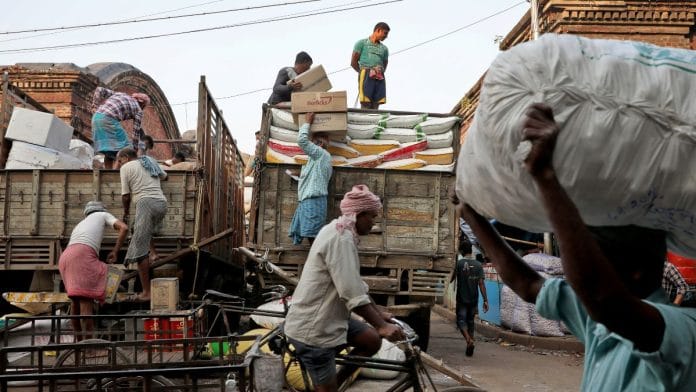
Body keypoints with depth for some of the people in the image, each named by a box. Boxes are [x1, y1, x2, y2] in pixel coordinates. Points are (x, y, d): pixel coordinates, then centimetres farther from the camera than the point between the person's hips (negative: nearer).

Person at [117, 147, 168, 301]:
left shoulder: (126, 167, 8)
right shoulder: (150, 162, 25)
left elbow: (125, 196, 6)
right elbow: (164, 175, 44)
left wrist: (125, 212, 22)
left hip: (146, 203, -7)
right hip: (162, 203, 7)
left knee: (139, 249, -6)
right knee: (141, 228, 35)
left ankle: (146, 292, -10)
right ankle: (153, 253, 12)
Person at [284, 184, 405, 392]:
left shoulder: (342, 233, 11)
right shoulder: (341, 237, -22)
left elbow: (355, 285, 18)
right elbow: (352, 294, -26)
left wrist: (378, 313, 19)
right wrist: (381, 326, -23)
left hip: (328, 317, 10)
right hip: (312, 328, -10)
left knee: (372, 341, 11)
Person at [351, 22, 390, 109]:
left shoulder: (384, 48, 23)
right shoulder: (362, 43, 10)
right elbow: (353, 62, 5)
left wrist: (380, 73, 7)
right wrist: (364, 73, -3)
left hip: (379, 79, 5)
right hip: (366, 76, -5)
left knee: (375, 107, -4)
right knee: (365, 105, -15)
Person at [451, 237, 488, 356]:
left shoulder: (459, 263, -9)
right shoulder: (478, 264, -1)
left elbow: (451, 279, -1)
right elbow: (481, 284, -4)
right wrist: (485, 300, -3)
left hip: (462, 299, -3)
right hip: (474, 299, 3)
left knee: (461, 320, 3)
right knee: (470, 321, 15)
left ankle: (469, 340, -23)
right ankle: (469, 347, 15)